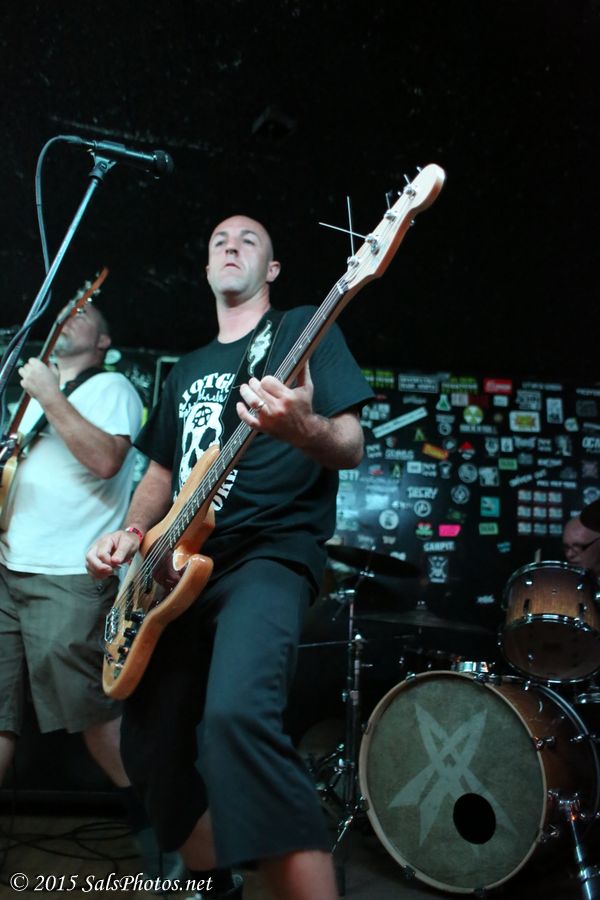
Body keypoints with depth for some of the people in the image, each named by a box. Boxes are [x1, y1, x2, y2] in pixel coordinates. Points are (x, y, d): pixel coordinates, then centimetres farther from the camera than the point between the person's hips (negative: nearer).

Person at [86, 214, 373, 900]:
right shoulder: (187, 370, 22)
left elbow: (351, 448, -7)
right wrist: (131, 533, 5)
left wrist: (302, 426, -30)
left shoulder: (303, 328, 3)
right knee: (150, 745, 9)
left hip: (271, 552, -7)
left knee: (236, 713, -34)